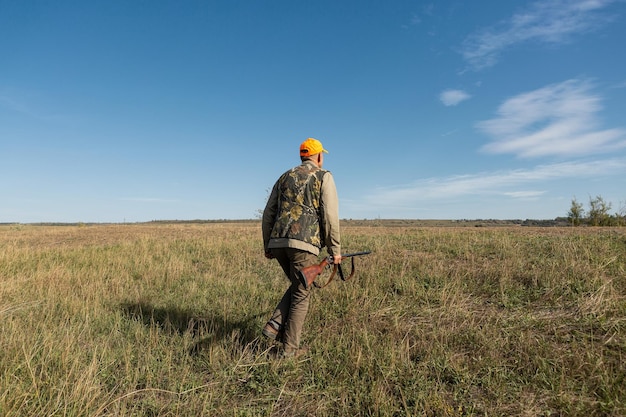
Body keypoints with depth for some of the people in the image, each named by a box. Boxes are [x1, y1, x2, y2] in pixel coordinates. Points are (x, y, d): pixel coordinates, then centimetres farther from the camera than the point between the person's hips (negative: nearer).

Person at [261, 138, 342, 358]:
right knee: (301, 295, 9)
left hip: (278, 243, 6)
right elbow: (330, 216, -6)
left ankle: (275, 325, 12)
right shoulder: (324, 177, 5)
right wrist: (335, 249, 0)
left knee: (298, 286, 25)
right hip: (304, 243, -5)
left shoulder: (284, 177, 21)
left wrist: (267, 246, 23)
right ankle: (290, 348, 14)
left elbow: (268, 214, 18)